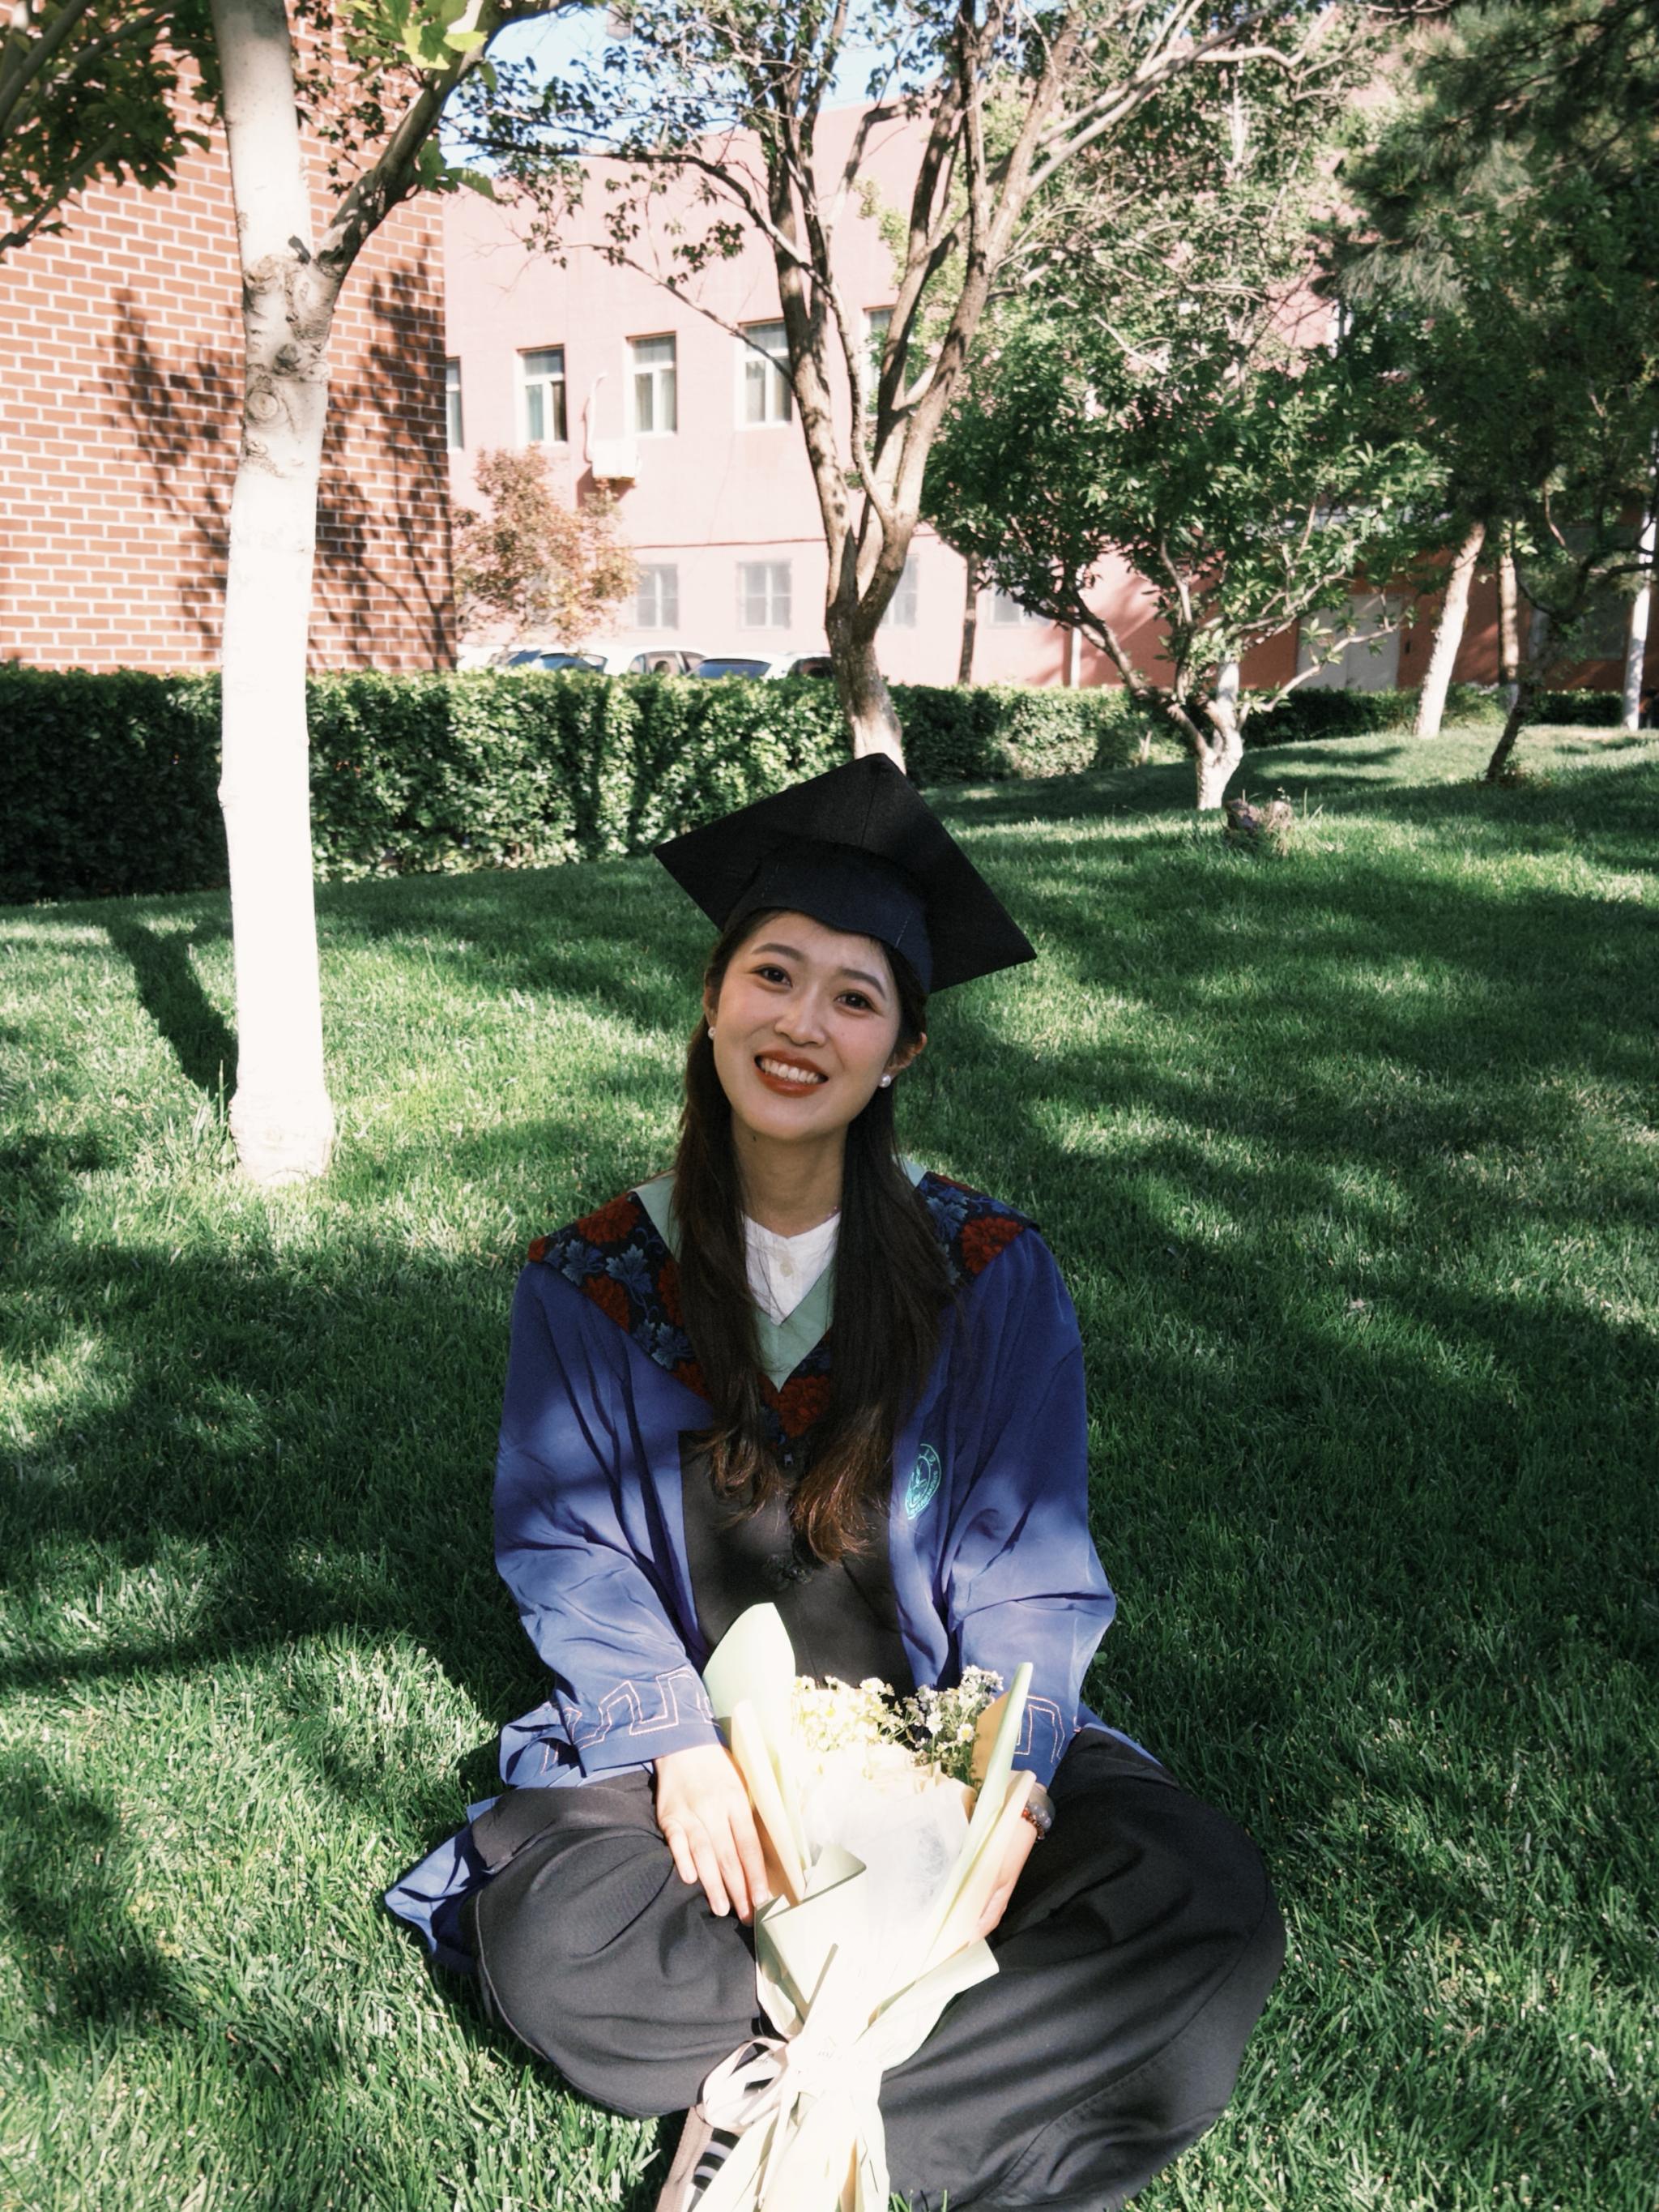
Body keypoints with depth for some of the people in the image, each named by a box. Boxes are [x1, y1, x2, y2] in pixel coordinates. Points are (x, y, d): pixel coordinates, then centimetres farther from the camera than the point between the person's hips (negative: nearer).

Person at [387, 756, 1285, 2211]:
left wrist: (1004, 1778, -21)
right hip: (698, 1742, 0)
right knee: (546, 1948, -30)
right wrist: (675, 1747, -19)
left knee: (1212, 1915, -23)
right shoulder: (594, 1283, -4)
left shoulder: (992, 1274, -6)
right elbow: (570, 1551, -3)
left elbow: (1028, 1569, -5)